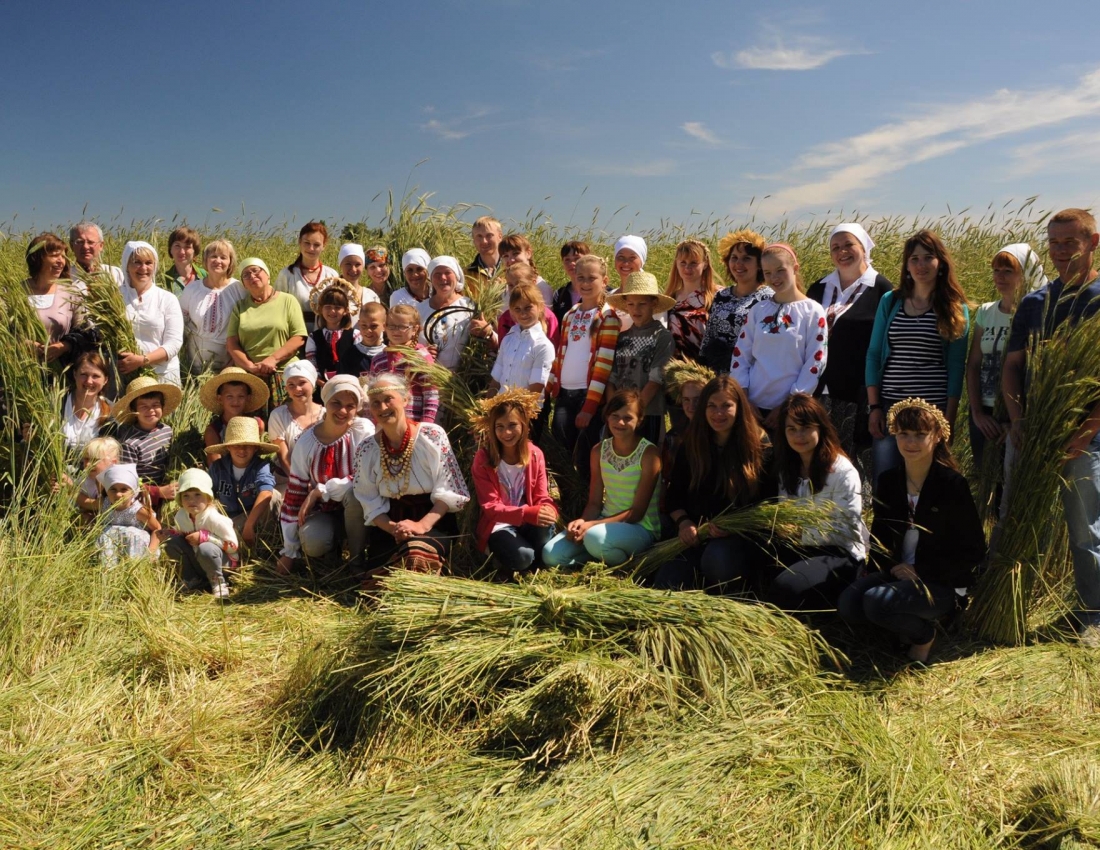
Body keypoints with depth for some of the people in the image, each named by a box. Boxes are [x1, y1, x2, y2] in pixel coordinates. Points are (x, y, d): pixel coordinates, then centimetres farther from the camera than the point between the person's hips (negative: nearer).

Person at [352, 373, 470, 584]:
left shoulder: (432, 435, -5)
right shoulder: (366, 449, 3)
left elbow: (448, 490, -7)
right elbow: (371, 503, 3)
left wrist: (423, 525, -20)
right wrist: (392, 528, -16)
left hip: (433, 521, -2)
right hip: (387, 525, 2)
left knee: (417, 557, -34)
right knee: (380, 585, -22)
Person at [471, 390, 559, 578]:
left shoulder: (535, 454, -3)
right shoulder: (483, 458, -13)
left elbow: (542, 497, -2)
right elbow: (490, 506, -17)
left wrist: (548, 511, -29)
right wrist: (528, 513, -34)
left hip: (528, 523, 3)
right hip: (497, 525, -3)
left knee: (545, 523, -32)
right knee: (521, 556, -33)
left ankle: (538, 561, -4)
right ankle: (509, 566, 3)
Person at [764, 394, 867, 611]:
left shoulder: (843, 472, -12)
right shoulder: (786, 468, 9)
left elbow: (846, 530, -14)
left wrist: (799, 532, -23)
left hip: (840, 553, -6)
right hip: (801, 549, 6)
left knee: (786, 586, -33)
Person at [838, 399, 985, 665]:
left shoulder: (952, 485, -10)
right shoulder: (889, 481, 6)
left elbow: (974, 550, -8)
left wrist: (921, 573, -14)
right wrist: (892, 566, -7)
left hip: (941, 584, -5)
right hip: (896, 572, 5)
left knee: (875, 602, -31)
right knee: (847, 603, -22)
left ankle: (923, 634, 0)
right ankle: (906, 624, 5)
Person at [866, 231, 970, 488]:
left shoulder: (955, 308, 3)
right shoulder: (890, 302, 7)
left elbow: (956, 366, 1)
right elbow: (874, 354, 7)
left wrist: (949, 418, -5)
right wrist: (874, 406, 0)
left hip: (934, 408, -1)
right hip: (890, 405, 1)